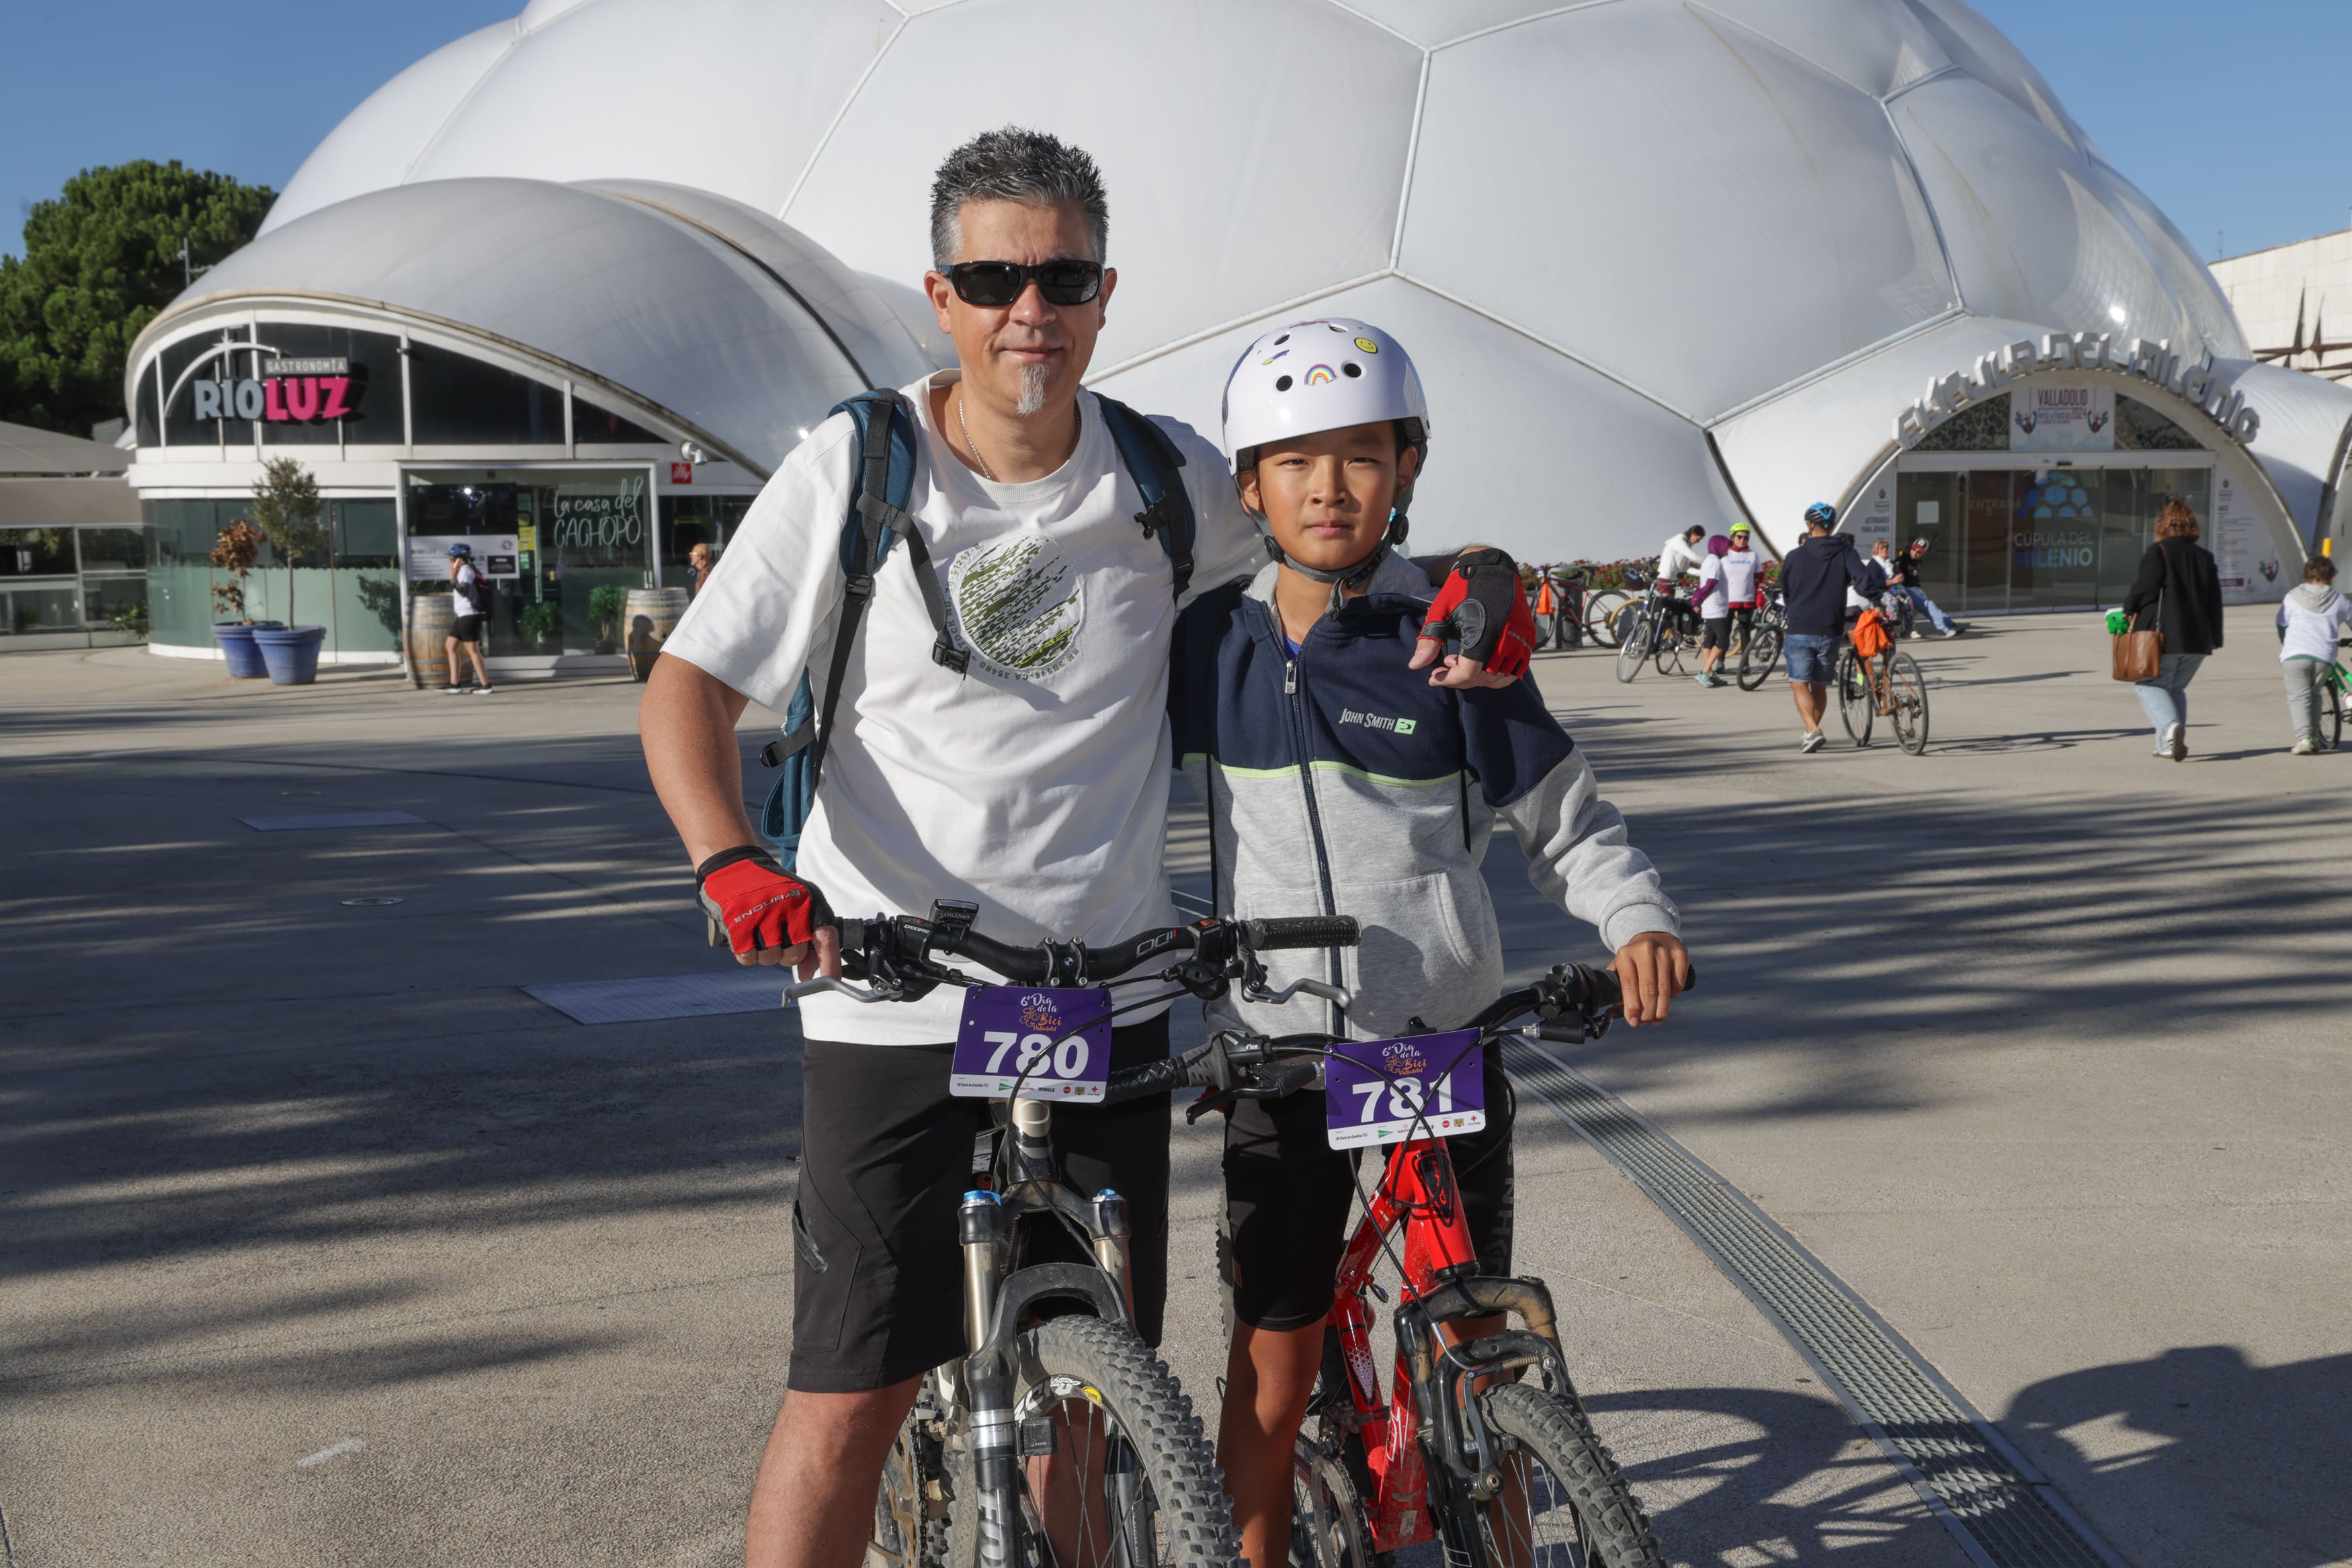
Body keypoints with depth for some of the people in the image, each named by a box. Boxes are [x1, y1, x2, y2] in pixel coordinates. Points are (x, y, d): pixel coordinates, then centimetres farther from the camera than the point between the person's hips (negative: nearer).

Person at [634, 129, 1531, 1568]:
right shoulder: (856, 472, -6)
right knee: (853, 1392, -4)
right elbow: (692, 686, -6)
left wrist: (1474, 596, -1)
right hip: (895, 1001, -3)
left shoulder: (1172, 480, 1)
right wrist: (732, 864, -25)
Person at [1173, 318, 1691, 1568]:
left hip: (1443, 1038, -1)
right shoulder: (1210, 643, 1)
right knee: (1273, 1343, 6)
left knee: (1479, 1333, 6)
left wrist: (1639, 921, -17)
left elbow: (1565, 821, -1)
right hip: (1276, 1043, 1)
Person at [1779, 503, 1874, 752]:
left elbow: (1785, 594, 8)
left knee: (1799, 684, -1)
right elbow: (1864, 580, -15)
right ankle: (1811, 734, 23)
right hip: (1830, 632, 3)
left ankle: (1813, 731, -20)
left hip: (1799, 630, -2)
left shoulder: (1795, 556, -2)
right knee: (1820, 687, 15)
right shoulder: (1845, 552, 0)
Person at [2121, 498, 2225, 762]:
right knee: (2176, 687, 20)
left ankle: (2171, 726, -21)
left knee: (2149, 685, 6)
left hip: (2164, 638, -6)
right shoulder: (2205, 557, 13)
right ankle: (2167, 745, 12)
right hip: (2198, 639, 6)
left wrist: (2129, 608, 4)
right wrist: (2214, 639, 19)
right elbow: (2215, 601, 14)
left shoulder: (2158, 552, -6)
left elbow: (2146, 589, -15)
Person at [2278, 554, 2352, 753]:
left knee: (2298, 696, 0)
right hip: (2324, 656, 2)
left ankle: (2304, 737, -17)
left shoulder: (2292, 598, 9)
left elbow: (2281, 626, 15)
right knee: (2315, 694, 20)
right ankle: (2314, 737, 17)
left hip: (2294, 655, -2)